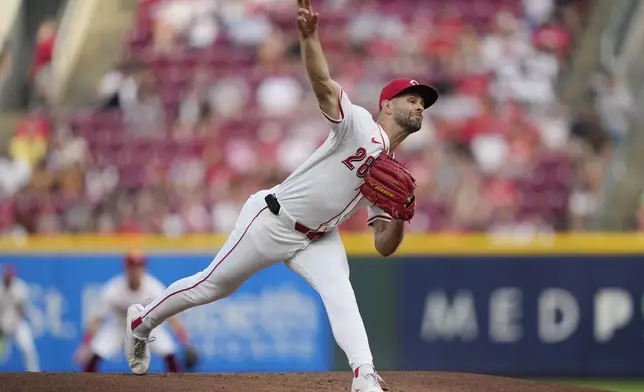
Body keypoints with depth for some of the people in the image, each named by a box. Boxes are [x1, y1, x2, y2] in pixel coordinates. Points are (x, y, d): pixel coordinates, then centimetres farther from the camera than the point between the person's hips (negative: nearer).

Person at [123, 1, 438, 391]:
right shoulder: (359, 124, -12)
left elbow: (384, 246, 7)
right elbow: (323, 84, -31)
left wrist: (401, 216, -16)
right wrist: (309, 34, -49)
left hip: (318, 238, 6)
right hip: (273, 222, -6)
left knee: (338, 289, -23)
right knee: (212, 285, 7)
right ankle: (142, 322, 31)